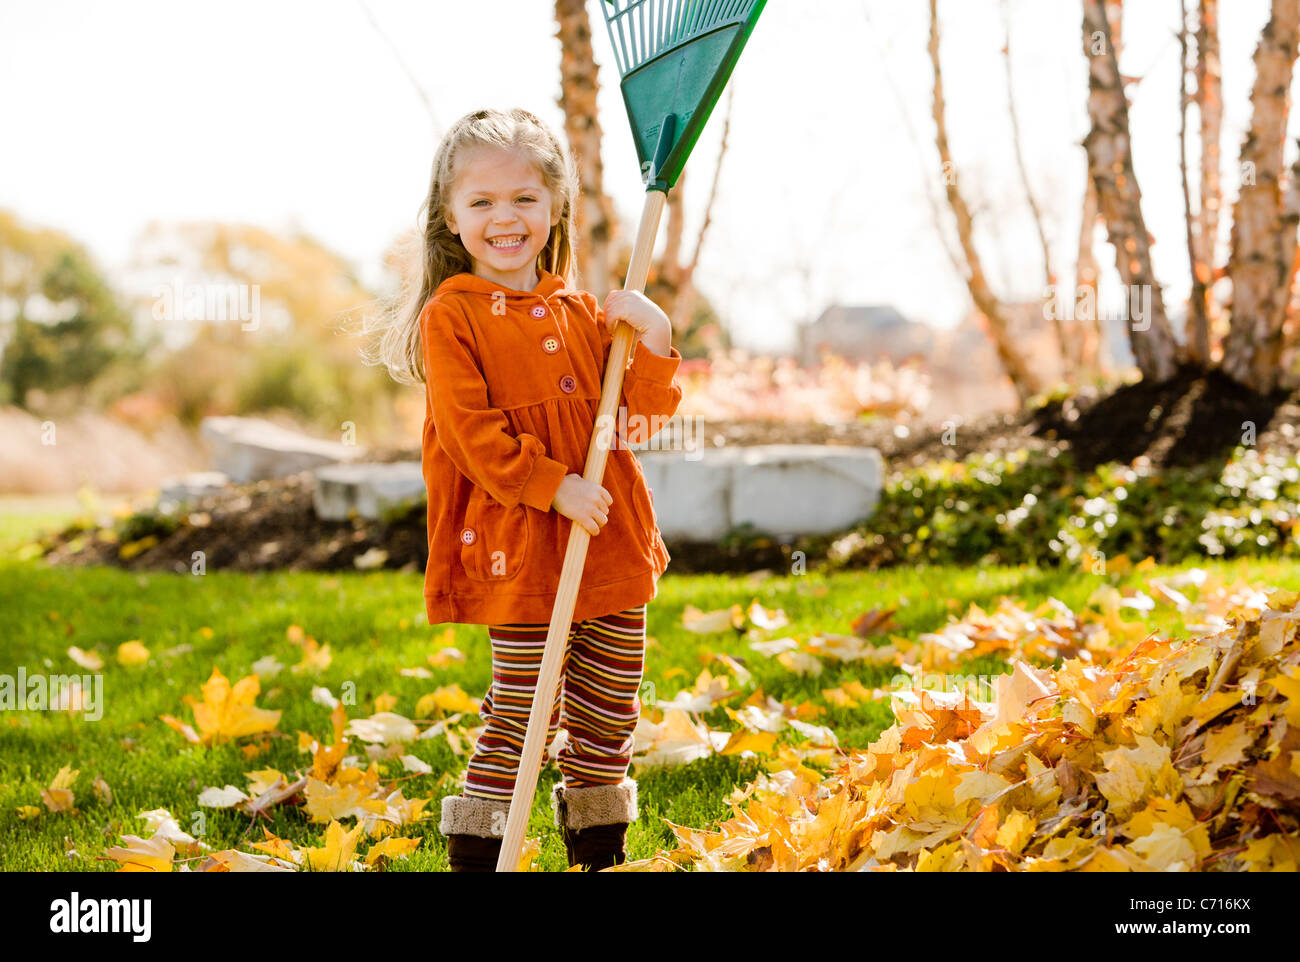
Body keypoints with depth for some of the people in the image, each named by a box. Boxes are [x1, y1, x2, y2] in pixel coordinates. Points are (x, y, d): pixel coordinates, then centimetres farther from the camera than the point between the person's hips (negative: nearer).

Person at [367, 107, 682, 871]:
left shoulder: (581, 313, 13)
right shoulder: (450, 319, -4)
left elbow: (641, 418, 12)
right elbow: (471, 431, -13)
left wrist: (655, 343, -4)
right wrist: (552, 486, -20)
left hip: (610, 542, 6)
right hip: (517, 549, -6)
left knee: (610, 707, 13)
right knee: (523, 710, -6)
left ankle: (602, 848, 28)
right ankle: (477, 851, 7)